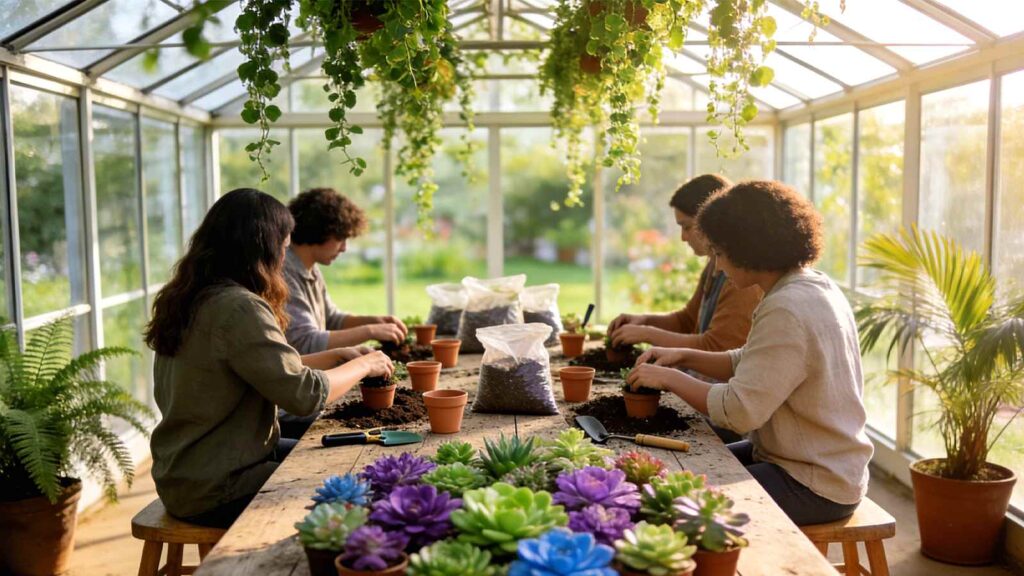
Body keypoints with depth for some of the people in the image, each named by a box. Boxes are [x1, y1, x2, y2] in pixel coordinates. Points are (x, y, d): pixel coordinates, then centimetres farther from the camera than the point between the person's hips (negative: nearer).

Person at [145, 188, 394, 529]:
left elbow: (274, 369, 12)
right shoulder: (238, 309, -24)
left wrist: (338, 356, 8)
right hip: (212, 492, -10)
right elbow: (304, 394, -24)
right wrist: (362, 365, -8)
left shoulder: (190, 299, 7)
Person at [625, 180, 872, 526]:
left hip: (815, 486, -10)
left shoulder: (787, 310, -26)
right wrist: (683, 356, 3)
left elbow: (739, 410, -26)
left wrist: (670, 378, -14)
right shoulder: (815, 287, 7)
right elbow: (751, 367, 13)